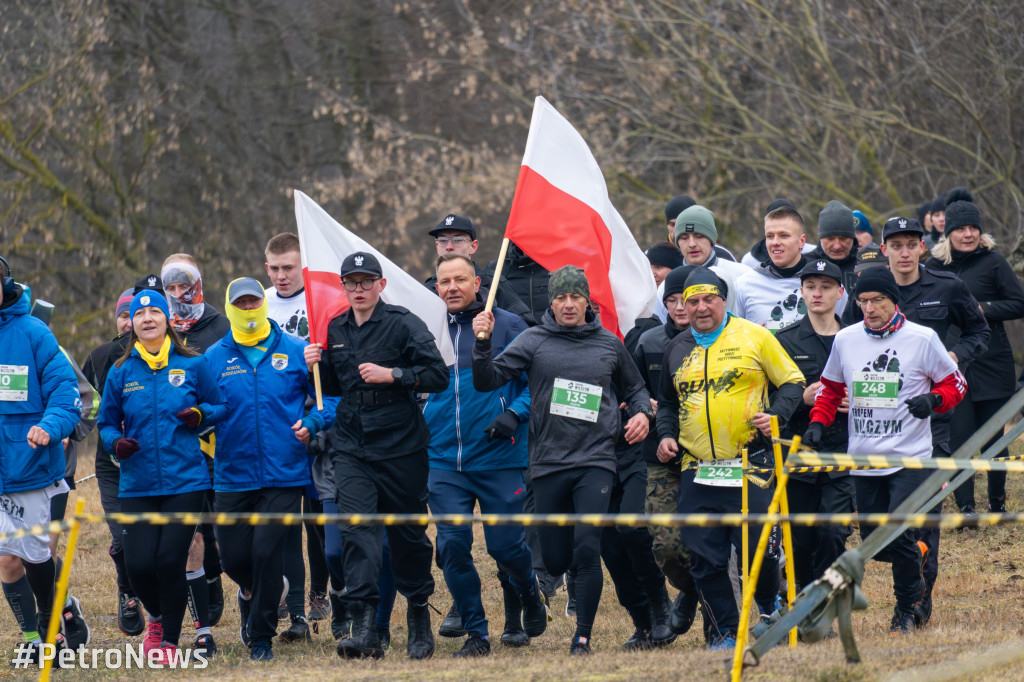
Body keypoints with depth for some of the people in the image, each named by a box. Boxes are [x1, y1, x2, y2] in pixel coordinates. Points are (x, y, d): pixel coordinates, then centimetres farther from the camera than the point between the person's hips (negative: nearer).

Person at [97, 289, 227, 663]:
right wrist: (115, 442, -7)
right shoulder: (121, 373, 7)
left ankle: (170, 639, 8)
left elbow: (221, 406, 12)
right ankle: (157, 617, 26)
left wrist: (200, 414, -9)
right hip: (137, 486, 2)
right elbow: (107, 422, 15)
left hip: (185, 481, -2)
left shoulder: (192, 366, 3)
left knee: (170, 561, -10)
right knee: (139, 564, -7)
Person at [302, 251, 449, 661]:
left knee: (408, 533, 7)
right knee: (356, 529, -13)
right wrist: (316, 366, 4)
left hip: (401, 446, -3)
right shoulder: (335, 331, 11)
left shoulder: (403, 325, -4)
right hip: (351, 448, 3)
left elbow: (439, 376, -9)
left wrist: (392, 374, -19)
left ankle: (419, 615, 26)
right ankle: (364, 629, -21)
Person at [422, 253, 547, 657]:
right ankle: (476, 634, 7)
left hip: (498, 458, -3)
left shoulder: (506, 325, -1)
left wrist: (515, 413, -15)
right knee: (452, 546, -5)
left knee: (506, 545, 0)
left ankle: (526, 602, 32)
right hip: (444, 460, 3)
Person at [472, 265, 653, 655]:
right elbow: (488, 380, -1)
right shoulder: (534, 341, 5)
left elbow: (633, 388, 25)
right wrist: (483, 344, -17)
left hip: (595, 462, -1)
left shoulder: (609, 345, 11)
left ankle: (583, 638, -9)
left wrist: (641, 413, 5)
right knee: (555, 560, 4)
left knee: (587, 550, -14)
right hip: (548, 462, 1)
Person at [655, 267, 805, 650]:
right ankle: (723, 631, 10)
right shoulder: (677, 349, 14)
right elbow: (667, 401, 28)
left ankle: (772, 612, 21)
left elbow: (792, 382, 4)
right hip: (696, 471, 4)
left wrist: (776, 415, -13)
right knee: (704, 557, -1)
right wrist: (666, 435, 10)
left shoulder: (753, 337, 1)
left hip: (750, 467, -4)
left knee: (757, 548, -4)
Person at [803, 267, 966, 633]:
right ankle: (914, 575, 35)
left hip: (910, 457, -4)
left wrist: (932, 400, -15)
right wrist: (818, 422, 3)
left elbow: (954, 383, 5)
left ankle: (906, 608, 5)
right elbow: (831, 388, 19)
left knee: (899, 534, -15)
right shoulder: (845, 340, 6)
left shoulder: (922, 339, -3)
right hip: (864, 461, 4)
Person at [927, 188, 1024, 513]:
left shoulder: (992, 261, -2)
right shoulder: (934, 266, 6)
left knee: (994, 437, 6)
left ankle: (998, 501, 22)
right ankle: (965, 506, 0)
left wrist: (983, 309, -15)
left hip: (992, 364, -1)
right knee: (958, 435, -5)